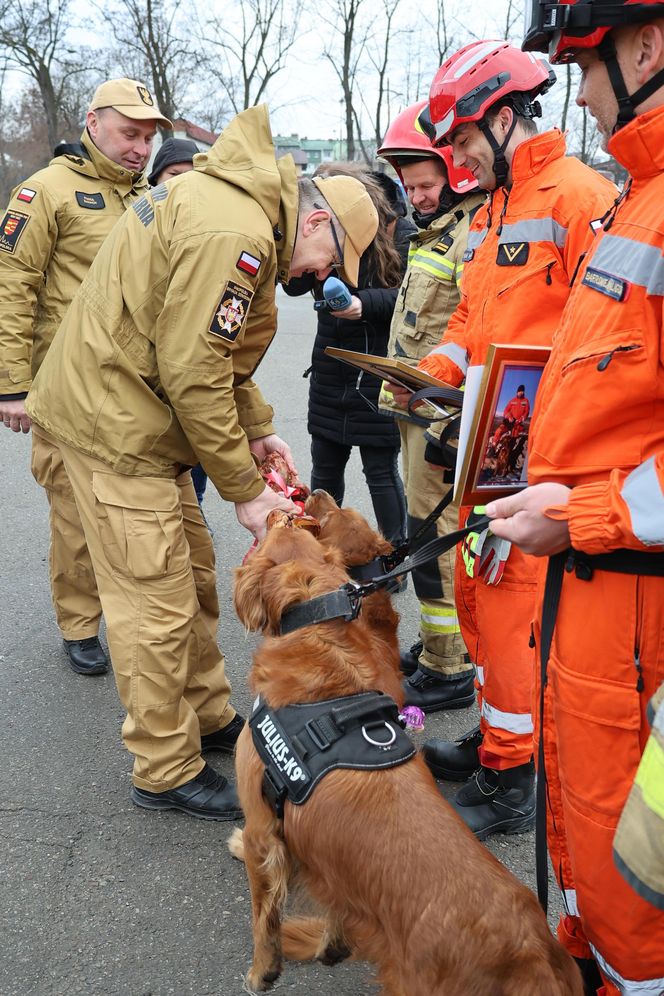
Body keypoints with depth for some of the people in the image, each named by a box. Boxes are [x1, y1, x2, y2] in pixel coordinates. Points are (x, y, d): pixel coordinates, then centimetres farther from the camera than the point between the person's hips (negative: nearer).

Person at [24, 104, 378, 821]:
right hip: (114, 419, -11)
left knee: (191, 571, 17)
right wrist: (244, 489, -15)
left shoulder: (230, 199, 13)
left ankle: (207, 717, 32)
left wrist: (257, 429, 10)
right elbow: (192, 372, -25)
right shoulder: (235, 235, -22)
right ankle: (167, 772, 12)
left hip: (129, 406, 11)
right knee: (158, 605, -3)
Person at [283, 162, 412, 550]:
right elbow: (295, 285, -6)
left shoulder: (400, 232, -10)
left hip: (380, 370, -5)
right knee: (325, 465, 15)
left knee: (381, 468, 3)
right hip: (331, 370, 5)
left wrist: (366, 303, -28)